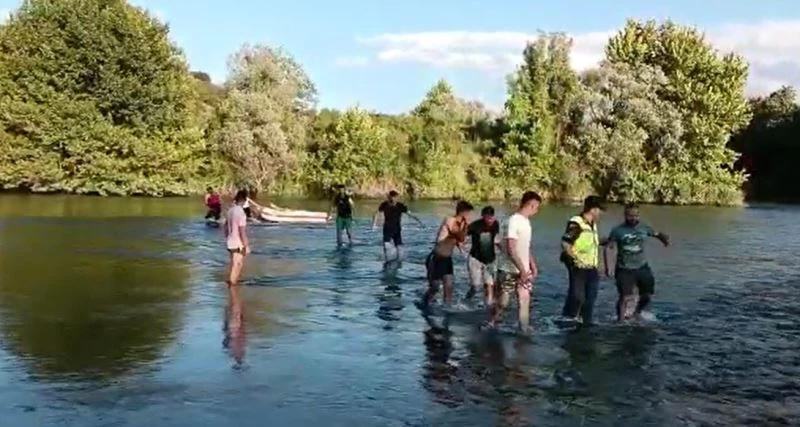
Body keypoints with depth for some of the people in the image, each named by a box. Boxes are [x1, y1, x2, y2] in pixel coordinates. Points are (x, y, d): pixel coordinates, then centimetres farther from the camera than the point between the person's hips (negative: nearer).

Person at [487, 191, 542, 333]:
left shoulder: (526, 221, 8)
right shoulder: (513, 221, -19)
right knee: (502, 302, 2)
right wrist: (522, 269, -23)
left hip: (524, 270, 8)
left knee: (525, 299, 4)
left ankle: (524, 329, 9)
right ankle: (490, 325, 19)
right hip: (509, 270, -8)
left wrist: (533, 266, 13)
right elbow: (510, 250, -23)